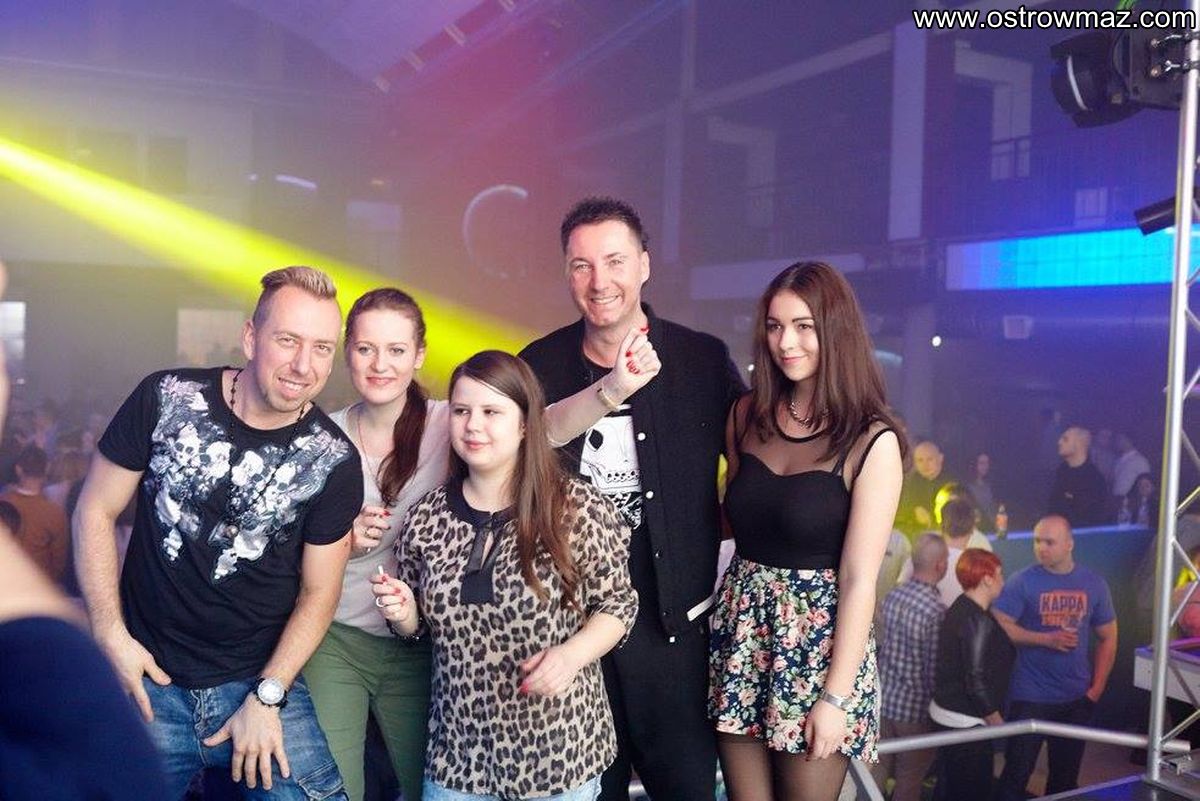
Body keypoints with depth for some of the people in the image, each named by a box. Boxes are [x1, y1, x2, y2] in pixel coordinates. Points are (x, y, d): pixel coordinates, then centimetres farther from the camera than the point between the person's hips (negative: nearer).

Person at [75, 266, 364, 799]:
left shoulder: (333, 460, -9)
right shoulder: (166, 399, -9)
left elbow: (318, 592, -3)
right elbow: (96, 512, -1)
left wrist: (267, 696, -9)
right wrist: (110, 633, -5)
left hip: (262, 680, 0)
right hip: (149, 679, 1)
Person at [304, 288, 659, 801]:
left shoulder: (446, 424, -9)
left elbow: (549, 425, -27)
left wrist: (613, 388, -45)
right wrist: (341, 543, -16)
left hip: (415, 647, 0)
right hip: (332, 641, 0)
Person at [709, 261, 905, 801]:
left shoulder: (871, 441, -12)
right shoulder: (747, 416, 3)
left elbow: (859, 580, -12)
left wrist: (835, 696, -13)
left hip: (820, 640, -4)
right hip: (741, 630, 4)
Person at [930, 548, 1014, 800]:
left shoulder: (960, 608, 6)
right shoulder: (979, 622, -21)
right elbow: (976, 682, -22)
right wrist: (999, 723, -11)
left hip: (947, 712, 9)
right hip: (965, 722, -9)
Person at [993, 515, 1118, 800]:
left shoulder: (1093, 584, 1)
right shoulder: (1023, 581, -10)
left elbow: (1108, 638, 9)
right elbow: (999, 626, -14)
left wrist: (1096, 688, 2)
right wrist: (1047, 639, -19)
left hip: (1078, 699, 4)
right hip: (1030, 697, -4)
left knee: (1066, 775, 16)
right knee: (1017, 773, 0)